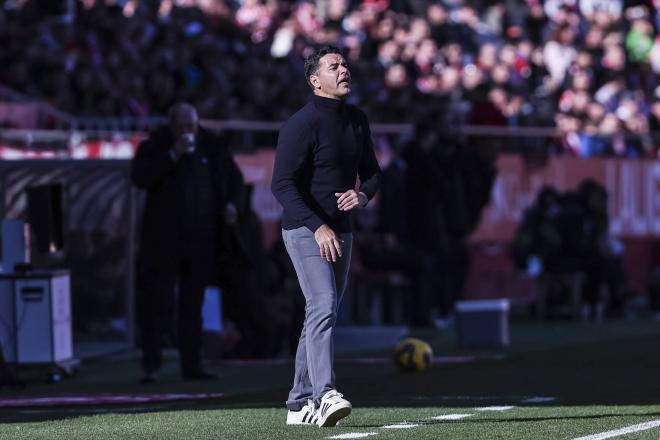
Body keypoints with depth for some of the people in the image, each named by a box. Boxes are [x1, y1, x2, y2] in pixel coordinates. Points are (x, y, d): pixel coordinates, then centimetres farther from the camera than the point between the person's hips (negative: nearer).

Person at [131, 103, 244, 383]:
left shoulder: (212, 147, 10)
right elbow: (140, 178, -14)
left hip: (202, 238, 3)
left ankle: (191, 365, 11)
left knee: (193, 304, 8)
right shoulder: (154, 147, 1)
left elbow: (234, 177, 19)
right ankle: (150, 364, -6)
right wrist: (173, 155, -17)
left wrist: (231, 203, 0)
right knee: (155, 301, -8)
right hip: (164, 239, -3)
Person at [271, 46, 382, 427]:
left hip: (340, 232, 8)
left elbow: (372, 171, 21)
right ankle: (325, 395, -32)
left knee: (324, 314, 10)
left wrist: (363, 195, -4)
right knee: (322, 306, -22)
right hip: (306, 231, -8)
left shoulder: (357, 121, 11)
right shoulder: (302, 124, -13)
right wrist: (317, 227, -26)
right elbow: (282, 184, -19)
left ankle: (300, 404, 16)